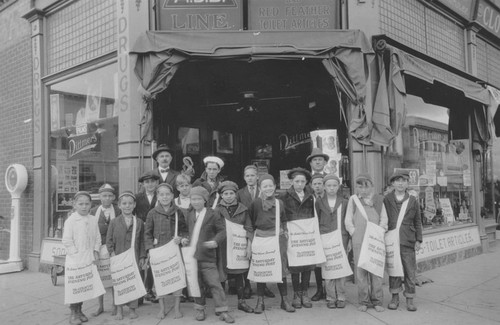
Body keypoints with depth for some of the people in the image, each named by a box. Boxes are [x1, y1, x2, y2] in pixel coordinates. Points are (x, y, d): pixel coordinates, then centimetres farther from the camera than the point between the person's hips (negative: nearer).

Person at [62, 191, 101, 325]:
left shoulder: (93, 220, 6)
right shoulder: (70, 220, -8)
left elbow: (97, 237, 12)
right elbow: (66, 240, -9)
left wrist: (96, 251, 3)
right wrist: (76, 253, -12)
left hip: (89, 258, 5)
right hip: (75, 259, -5)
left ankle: (79, 310, 24)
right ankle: (73, 313, 10)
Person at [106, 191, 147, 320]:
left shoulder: (139, 222, 2)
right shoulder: (114, 222, 0)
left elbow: (142, 241, 5)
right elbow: (109, 239, 4)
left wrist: (142, 256, 2)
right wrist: (112, 252, -8)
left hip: (134, 257, 0)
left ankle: (132, 309, 18)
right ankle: (119, 309, 19)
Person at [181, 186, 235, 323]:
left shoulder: (212, 215, -4)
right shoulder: (189, 215, 9)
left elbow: (222, 230, -4)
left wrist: (216, 241, -20)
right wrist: (184, 239, 4)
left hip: (207, 256, -4)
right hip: (191, 255, 5)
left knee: (214, 283, -4)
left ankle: (223, 311, 2)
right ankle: (200, 309, 26)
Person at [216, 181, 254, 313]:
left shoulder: (242, 209, 5)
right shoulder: (217, 210, 2)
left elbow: (249, 229, 5)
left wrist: (249, 246, -2)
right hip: (223, 246, -1)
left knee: (240, 274, 5)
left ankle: (241, 301, 17)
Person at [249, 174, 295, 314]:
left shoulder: (279, 203, 6)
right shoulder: (255, 203, -4)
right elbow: (250, 220, 3)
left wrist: (285, 231, 8)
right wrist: (252, 235, -2)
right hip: (260, 238, -2)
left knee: (281, 268, 6)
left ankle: (285, 300, 17)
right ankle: (260, 301, 15)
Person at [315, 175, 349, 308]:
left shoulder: (344, 202, 7)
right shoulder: (319, 203, 7)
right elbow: (316, 222, 9)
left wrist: (350, 239, 4)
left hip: (341, 238, 0)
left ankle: (341, 297, 11)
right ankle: (330, 298, 9)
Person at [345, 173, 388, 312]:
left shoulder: (378, 199, 8)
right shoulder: (353, 199, 8)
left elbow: (384, 218, 9)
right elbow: (348, 220, 8)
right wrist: (355, 233, -2)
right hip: (358, 240, 0)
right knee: (360, 270, -1)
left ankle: (377, 301, 10)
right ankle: (363, 301, 9)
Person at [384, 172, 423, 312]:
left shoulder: (413, 201, 5)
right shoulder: (387, 199, 3)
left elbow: (417, 222, 10)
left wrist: (418, 239, 5)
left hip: (408, 241, 0)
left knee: (410, 271, 3)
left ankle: (409, 299, 15)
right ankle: (395, 297, 19)